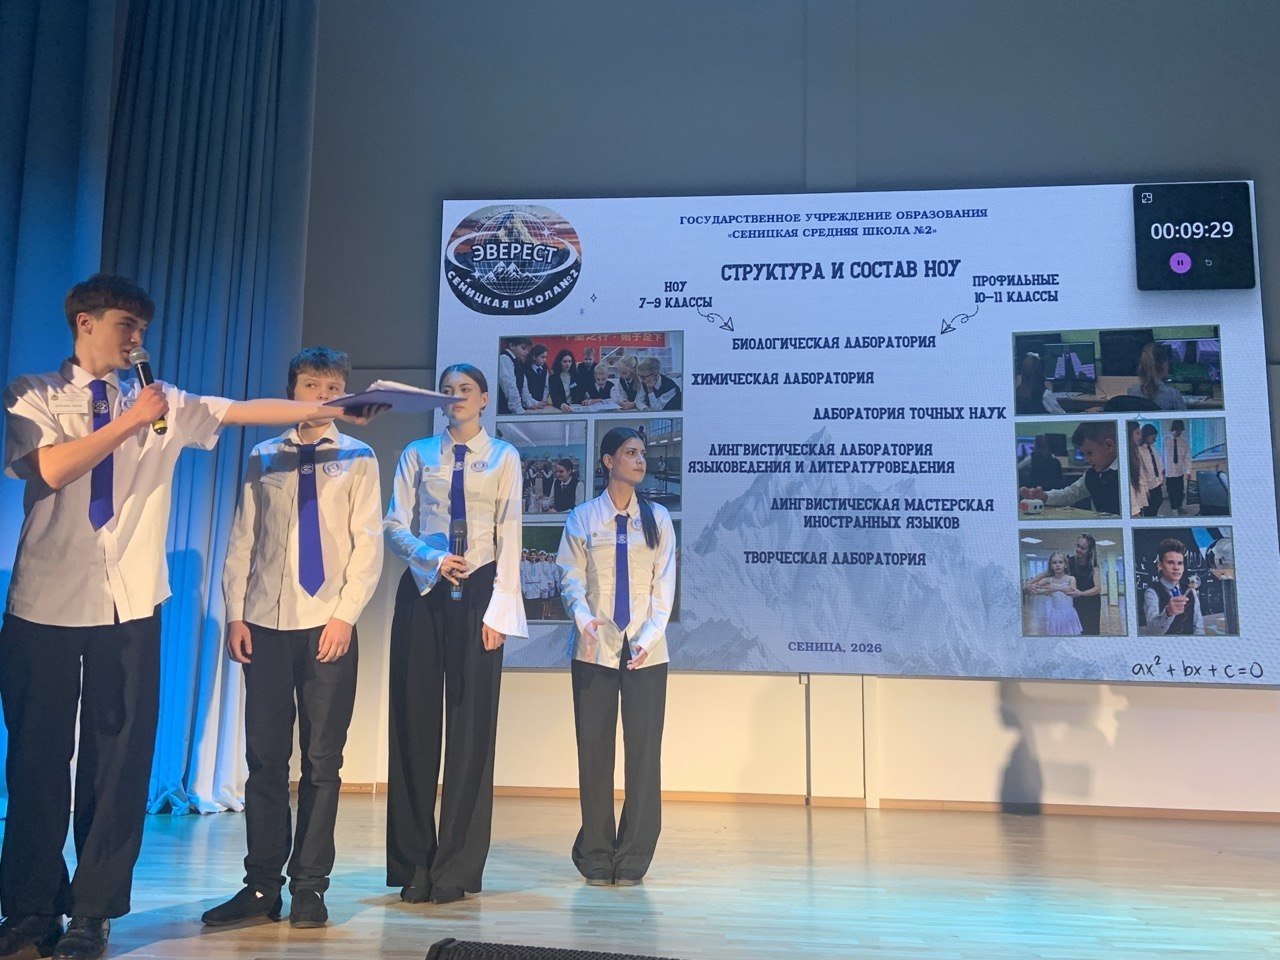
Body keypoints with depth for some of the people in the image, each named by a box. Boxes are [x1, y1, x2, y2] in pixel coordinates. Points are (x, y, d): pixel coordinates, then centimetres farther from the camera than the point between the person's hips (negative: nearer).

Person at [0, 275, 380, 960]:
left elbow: (246, 410, 7)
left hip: (129, 604, 2)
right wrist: (129, 423, -11)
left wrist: (335, 409, 1)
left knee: (120, 756, 3)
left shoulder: (161, 403, 13)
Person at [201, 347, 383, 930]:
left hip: (328, 624, -2)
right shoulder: (263, 458, 12)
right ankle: (261, 885, 14)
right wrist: (235, 612, 0)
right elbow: (242, 539, 10)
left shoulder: (357, 459, 6)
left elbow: (367, 543, 0)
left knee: (322, 759, 3)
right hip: (265, 622, 2)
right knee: (264, 757, 5)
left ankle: (310, 886, 12)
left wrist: (345, 614, -9)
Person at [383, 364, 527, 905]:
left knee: (471, 726, -3)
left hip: (476, 595, -2)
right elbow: (395, 526, 6)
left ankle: (457, 869, 7)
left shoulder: (502, 458, 8)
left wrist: (498, 608, -8)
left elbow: (509, 537, 1)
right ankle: (414, 864, 13)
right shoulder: (418, 454, 13)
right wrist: (433, 557, -14)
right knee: (414, 722, 2)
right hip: (422, 594, 2)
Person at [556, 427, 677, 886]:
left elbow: (664, 584, 2)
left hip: (645, 652, 1)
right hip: (594, 648, -1)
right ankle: (596, 856, 15)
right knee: (594, 748, 3)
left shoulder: (657, 518, 8)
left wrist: (650, 635, -11)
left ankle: (632, 858, 11)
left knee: (644, 749, 0)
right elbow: (572, 577, -2)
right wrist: (584, 619, -21)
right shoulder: (583, 518, 5)